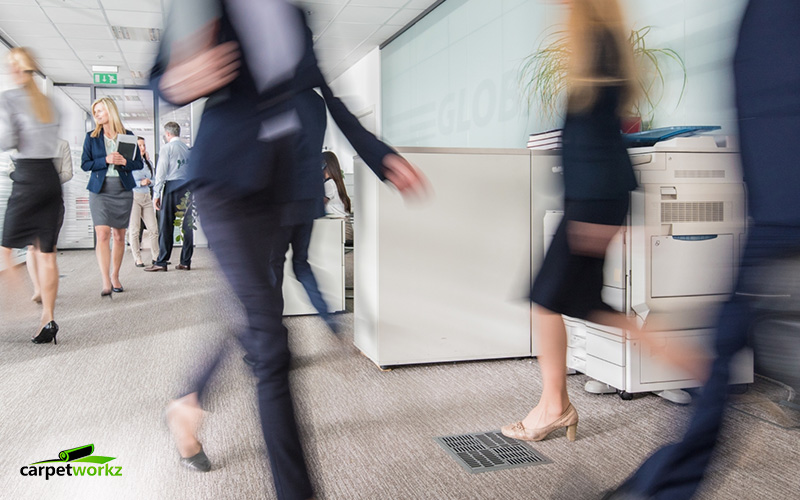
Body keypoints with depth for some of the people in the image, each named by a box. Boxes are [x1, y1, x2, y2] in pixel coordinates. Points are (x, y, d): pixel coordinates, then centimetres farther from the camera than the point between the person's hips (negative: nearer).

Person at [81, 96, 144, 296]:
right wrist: (105, 161, -13)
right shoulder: (91, 137, 8)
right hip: (100, 190, -1)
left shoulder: (127, 135, 7)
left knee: (119, 236, 6)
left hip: (123, 190, 1)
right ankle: (106, 282, -16)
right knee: (102, 234, -13)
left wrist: (124, 162, -13)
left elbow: (139, 163, 7)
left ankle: (115, 277, 21)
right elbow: (85, 164, 2)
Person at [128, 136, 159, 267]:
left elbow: (153, 180, 19)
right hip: (133, 197, -6)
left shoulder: (148, 162, 15)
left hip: (146, 197, 6)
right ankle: (137, 259, 5)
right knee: (134, 230, -2)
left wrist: (149, 182, -3)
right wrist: (140, 183, -18)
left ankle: (156, 256, 12)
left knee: (153, 228, 2)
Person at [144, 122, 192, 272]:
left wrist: (156, 194, -4)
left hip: (172, 187, -5)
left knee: (166, 226, -3)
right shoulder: (187, 149, 16)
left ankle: (161, 262, -3)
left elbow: (161, 172, -5)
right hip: (187, 188, 5)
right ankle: (185, 262, 6)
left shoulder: (167, 148, 0)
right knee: (187, 225, 4)